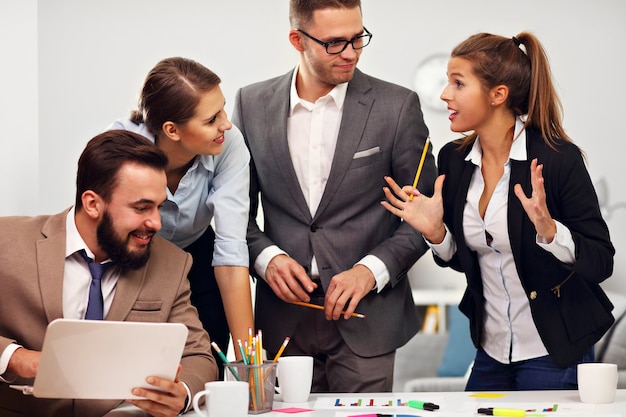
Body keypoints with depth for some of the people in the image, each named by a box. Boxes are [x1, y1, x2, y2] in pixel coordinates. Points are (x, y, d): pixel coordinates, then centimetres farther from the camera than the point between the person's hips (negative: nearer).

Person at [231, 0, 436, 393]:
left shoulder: (397, 106, -2)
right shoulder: (253, 104, 5)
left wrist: (372, 269, -12)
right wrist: (265, 256, -8)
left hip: (364, 317, -2)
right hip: (284, 318, 2)